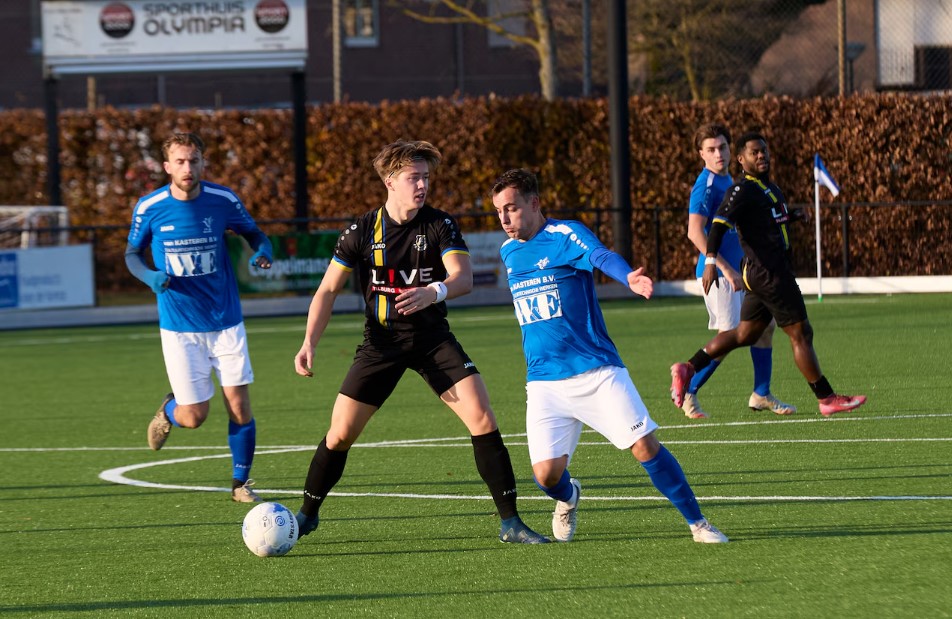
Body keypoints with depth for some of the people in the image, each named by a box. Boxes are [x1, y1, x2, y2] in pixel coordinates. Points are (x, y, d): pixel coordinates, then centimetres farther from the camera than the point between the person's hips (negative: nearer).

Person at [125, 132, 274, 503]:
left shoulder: (223, 201, -6)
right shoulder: (149, 208, -7)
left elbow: (253, 234, 10)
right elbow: (132, 253, 8)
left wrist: (262, 252, -13)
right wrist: (149, 276, -14)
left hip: (226, 322, 1)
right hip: (179, 328, -1)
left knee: (239, 406, -4)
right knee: (194, 416, -3)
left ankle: (240, 483, 15)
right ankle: (169, 411, 34)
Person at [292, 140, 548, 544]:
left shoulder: (439, 225, -7)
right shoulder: (362, 231, -5)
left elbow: (463, 277, -21)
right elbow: (328, 289, 0)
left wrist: (434, 292, -43)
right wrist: (309, 343, -13)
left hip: (432, 338, 0)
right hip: (381, 340, 0)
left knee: (482, 419, -15)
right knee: (340, 433, -3)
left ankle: (510, 522, -8)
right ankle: (307, 514, 21)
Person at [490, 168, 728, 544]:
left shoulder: (565, 235, -9)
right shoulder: (509, 252, 11)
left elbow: (601, 256, -32)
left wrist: (629, 278, -53)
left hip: (597, 370, -4)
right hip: (544, 382, 4)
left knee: (645, 446, -12)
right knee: (547, 473, -9)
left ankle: (698, 523, 3)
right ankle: (568, 497, 27)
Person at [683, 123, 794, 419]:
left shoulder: (726, 180, 13)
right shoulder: (707, 185, -16)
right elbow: (695, 232, -25)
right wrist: (726, 270, -26)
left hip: (737, 270, 9)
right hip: (718, 272, -9)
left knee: (764, 325, 11)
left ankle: (761, 395, 18)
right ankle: (687, 391, 2)